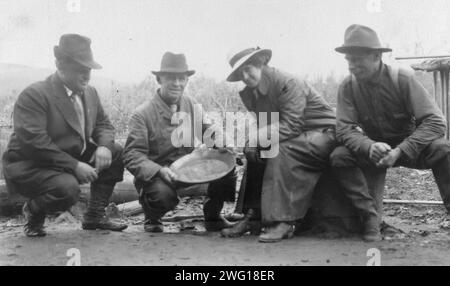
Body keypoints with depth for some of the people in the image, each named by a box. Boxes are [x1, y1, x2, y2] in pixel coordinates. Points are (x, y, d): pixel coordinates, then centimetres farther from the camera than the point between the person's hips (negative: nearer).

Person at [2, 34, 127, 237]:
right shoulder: (33, 96, -20)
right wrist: (74, 166, -30)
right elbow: (34, 142, -28)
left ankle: (94, 216, 6)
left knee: (116, 152, -3)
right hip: (29, 166, -8)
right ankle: (33, 211, 2)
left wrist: (104, 146, -12)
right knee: (67, 188, -35)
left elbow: (103, 123, 14)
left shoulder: (89, 93, 6)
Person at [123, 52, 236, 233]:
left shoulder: (191, 105, 3)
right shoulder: (142, 114, -14)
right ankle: (152, 221, 3)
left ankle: (212, 217, 9)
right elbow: (132, 155, -17)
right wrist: (159, 171, -34)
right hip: (156, 174, -5)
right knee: (163, 194, -37)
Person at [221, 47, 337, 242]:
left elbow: (291, 126, -27)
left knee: (280, 149, -31)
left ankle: (283, 221, -30)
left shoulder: (288, 84, -20)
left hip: (323, 134, -8)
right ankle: (253, 216, -6)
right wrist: (252, 141, -20)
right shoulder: (250, 94, 5)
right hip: (297, 136, 8)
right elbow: (264, 126, 2)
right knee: (255, 152, -9)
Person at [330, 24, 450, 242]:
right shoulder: (348, 87, -12)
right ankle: (370, 218, -22)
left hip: (409, 146, -2)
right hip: (372, 150, 2)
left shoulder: (402, 79, -18)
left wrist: (400, 151, -36)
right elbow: (345, 129, -17)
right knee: (339, 157, -27)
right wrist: (370, 147, -39)